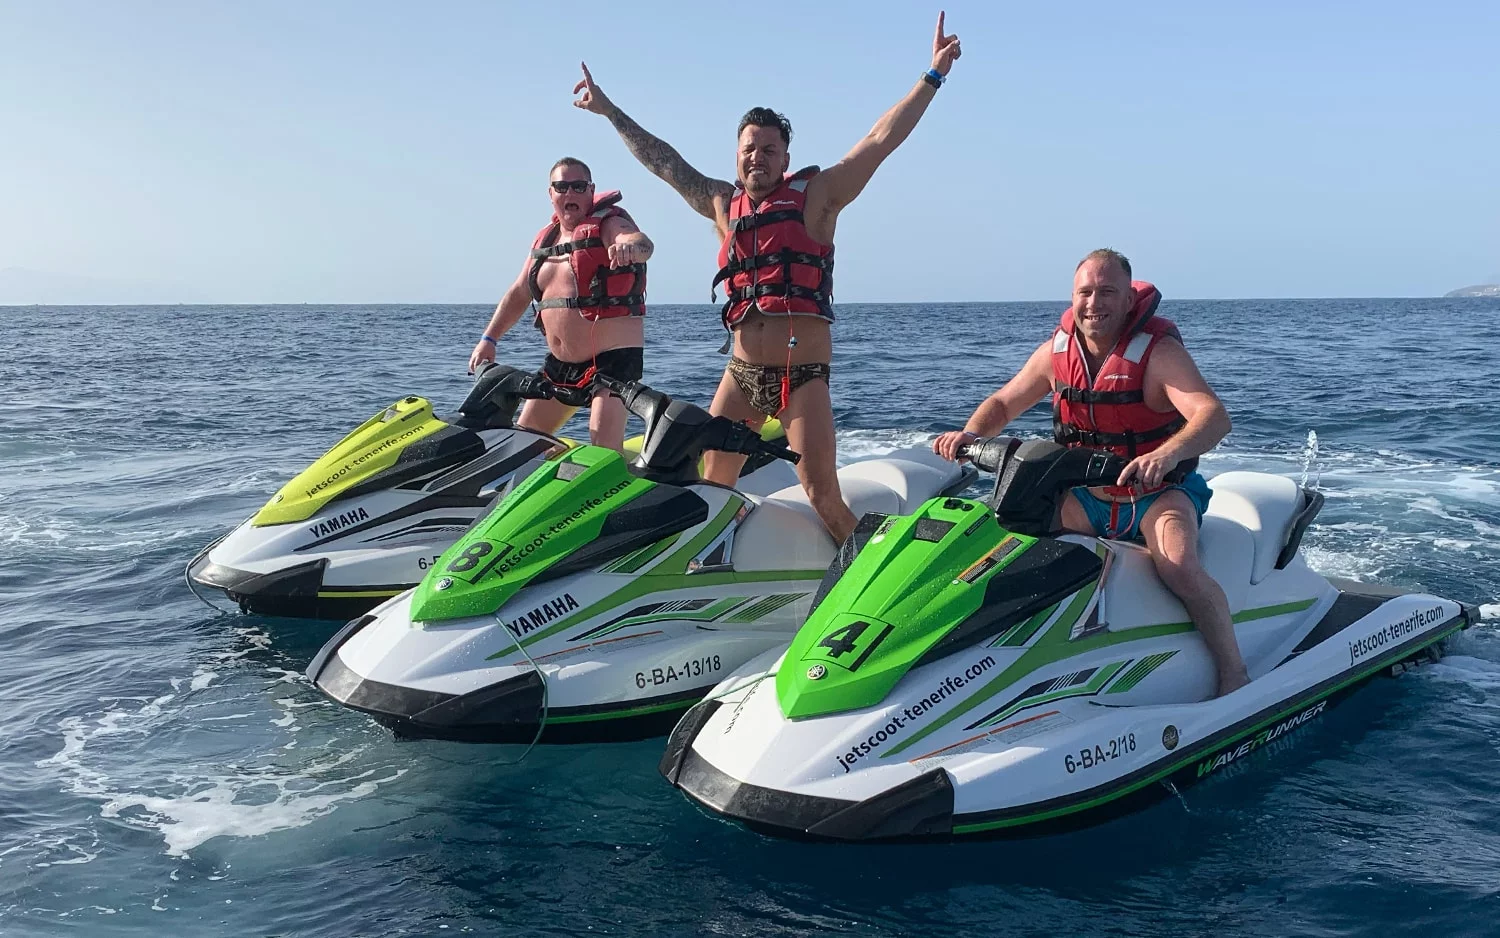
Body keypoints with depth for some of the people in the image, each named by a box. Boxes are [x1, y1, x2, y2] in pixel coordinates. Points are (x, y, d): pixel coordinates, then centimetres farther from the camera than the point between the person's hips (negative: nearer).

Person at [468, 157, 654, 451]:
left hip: (613, 359, -8)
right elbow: (519, 293, 19)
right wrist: (489, 339, 12)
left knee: (605, 444, -23)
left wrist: (632, 245, -54)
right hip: (560, 363, 8)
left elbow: (642, 242, -31)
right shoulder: (546, 238, 13)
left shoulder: (608, 224, -8)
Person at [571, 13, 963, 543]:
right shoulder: (722, 204, 12)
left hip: (804, 375, -4)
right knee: (711, 486, 5)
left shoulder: (815, 195, 0)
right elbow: (664, 162, 20)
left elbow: (882, 139, -4)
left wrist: (933, 75, -8)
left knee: (823, 495, -11)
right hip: (741, 375, 5)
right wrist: (609, 111, 25)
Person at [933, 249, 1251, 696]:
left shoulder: (1159, 352, -19)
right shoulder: (1057, 350, -3)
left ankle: (1236, 677, -14)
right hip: (1086, 495, 5)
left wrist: (1166, 454, -54)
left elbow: (1215, 416, -32)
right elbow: (1003, 403, 7)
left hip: (1159, 492, -5)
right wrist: (970, 434, -16)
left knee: (1179, 567, -31)